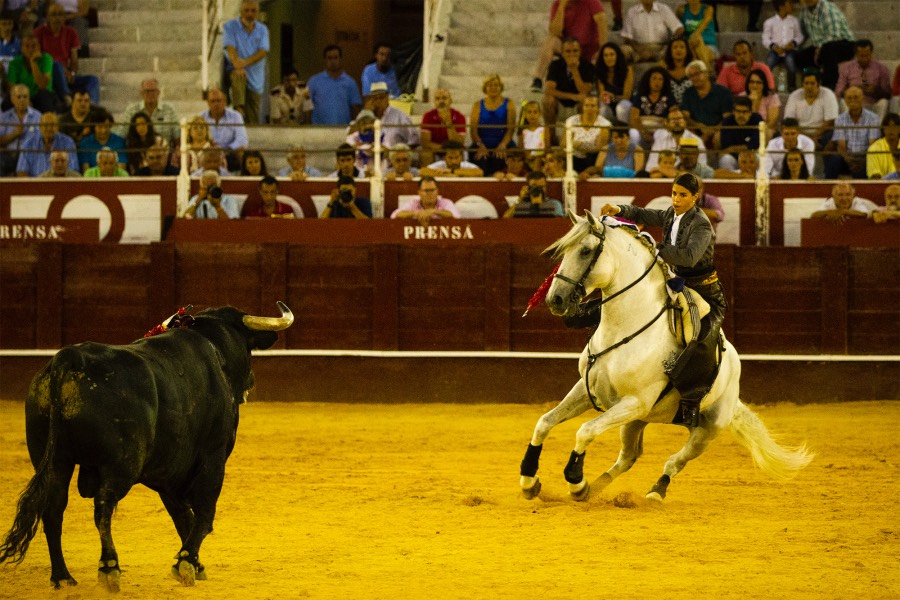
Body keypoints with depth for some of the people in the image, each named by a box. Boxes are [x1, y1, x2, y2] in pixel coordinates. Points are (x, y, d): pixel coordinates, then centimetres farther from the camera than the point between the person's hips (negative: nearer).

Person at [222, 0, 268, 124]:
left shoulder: (262, 30, 8)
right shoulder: (230, 27, 0)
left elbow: (263, 52, -7)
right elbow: (230, 49, -16)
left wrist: (246, 62, -27)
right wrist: (238, 67, -36)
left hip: (255, 78, 4)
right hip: (233, 71, -4)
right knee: (239, 76, -40)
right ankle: (239, 108, -54)